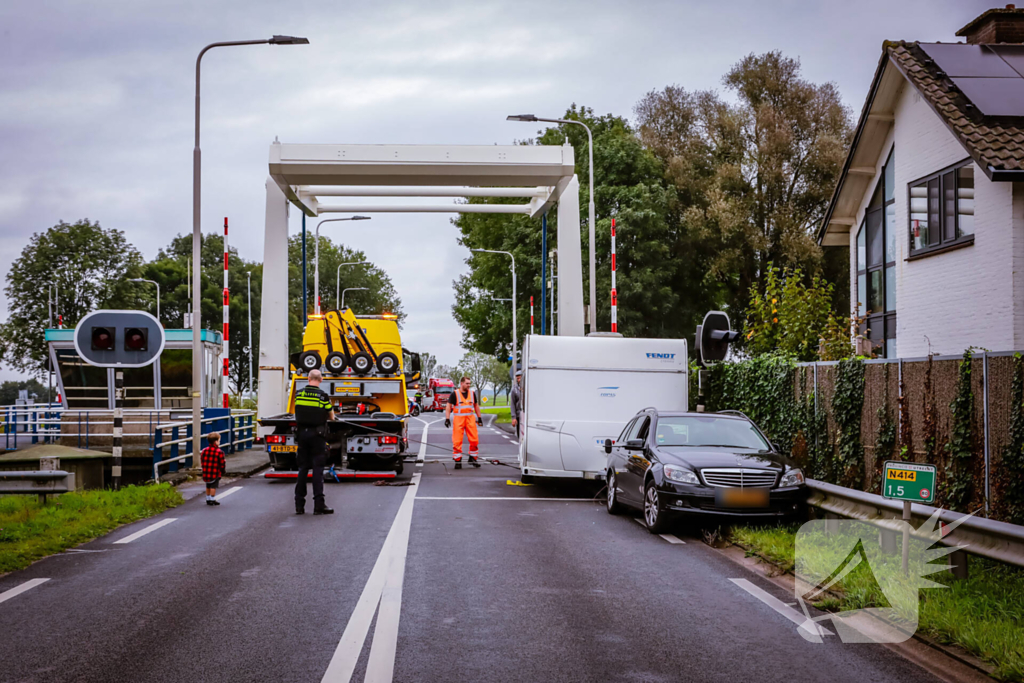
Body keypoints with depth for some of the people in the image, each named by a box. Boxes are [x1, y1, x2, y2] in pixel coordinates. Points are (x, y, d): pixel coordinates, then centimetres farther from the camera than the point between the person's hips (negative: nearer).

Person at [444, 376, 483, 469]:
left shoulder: (472, 393, 11)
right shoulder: (455, 394, -1)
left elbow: (476, 405, 22)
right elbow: (448, 406, -2)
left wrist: (479, 417, 20)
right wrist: (447, 419, -11)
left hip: (470, 419, 3)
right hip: (458, 419, -3)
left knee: (474, 440, -2)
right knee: (457, 441, -5)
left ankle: (473, 458, 13)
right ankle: (458, 460, 2)